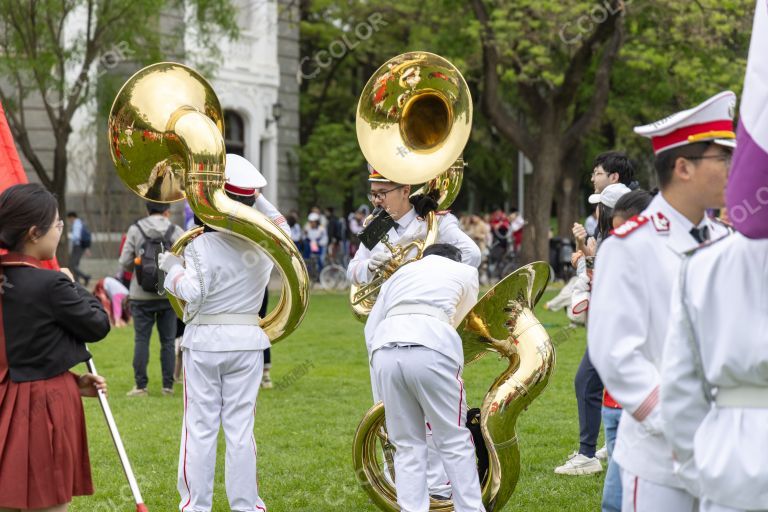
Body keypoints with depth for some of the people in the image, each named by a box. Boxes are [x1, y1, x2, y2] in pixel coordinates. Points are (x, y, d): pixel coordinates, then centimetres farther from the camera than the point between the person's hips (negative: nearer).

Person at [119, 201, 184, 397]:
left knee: (141, 339, 4)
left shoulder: (135, 229, -2)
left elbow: (125, 262, -3)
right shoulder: (176, 232, -3)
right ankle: (168, 385, 8)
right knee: (167, 340, 7)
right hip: (168, 294, 0)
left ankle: (141, 385, 2)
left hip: (141, 294, 0)